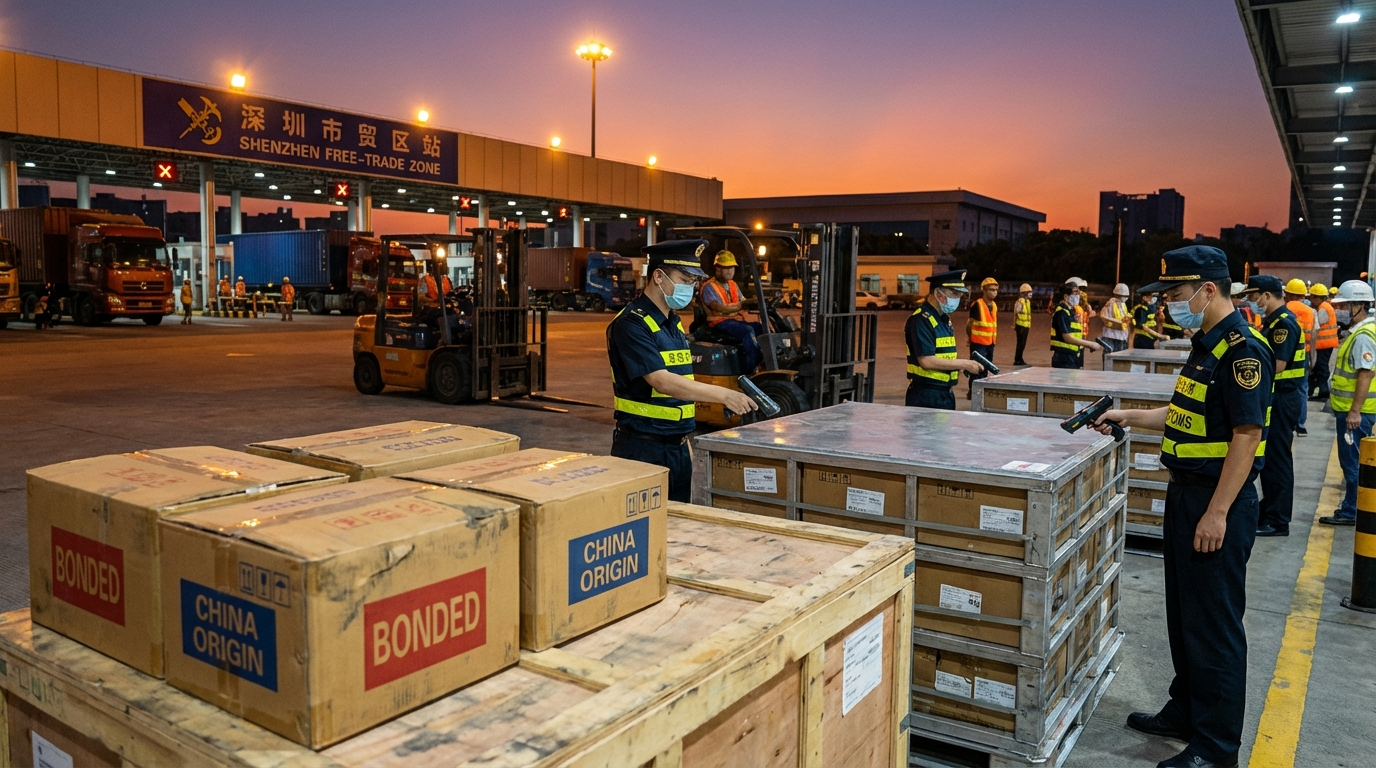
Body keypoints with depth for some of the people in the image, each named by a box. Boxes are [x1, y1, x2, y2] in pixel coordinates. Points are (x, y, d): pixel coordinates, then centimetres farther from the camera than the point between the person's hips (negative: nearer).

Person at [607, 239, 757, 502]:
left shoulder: (674, 323, 13)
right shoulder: (631, 323, -15)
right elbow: (662, 382, -25)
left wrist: (684, 440, 18)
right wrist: (723, 394, -28)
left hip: (677, 448, 8)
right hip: (642, 449, -8)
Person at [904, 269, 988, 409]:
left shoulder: (944, 318, 15)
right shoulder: (921, 320, -15)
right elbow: (926, 361, -23)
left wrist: (957, 368, 2)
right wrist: (964, 364, -15)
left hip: (946, 393, 9)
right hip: (925, 396, -9)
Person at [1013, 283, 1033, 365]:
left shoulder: (1028, 301, 15)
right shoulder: (1020, 302, -14)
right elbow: (1015, 314, -16)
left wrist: (1030, 325, 22)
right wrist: (1015, 326, -19)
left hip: (1026, 326, 9)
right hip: (1021, 326, -9)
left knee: (1023, 343, 13)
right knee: (1020, 343, -6)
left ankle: (1019, 359, 20)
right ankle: (1017, 360, -2)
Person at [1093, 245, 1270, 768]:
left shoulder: (1242, 348, -18)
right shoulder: (1206, 345, 12)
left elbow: (1246, 434, -22)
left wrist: (1217, 513, -23)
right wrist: (1129, 418, 14)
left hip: (1217, 504, -10)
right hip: (1185, 493, 10)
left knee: (1213, 624, 0)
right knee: (1184, 615, 19)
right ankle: (1185, 713, 34)